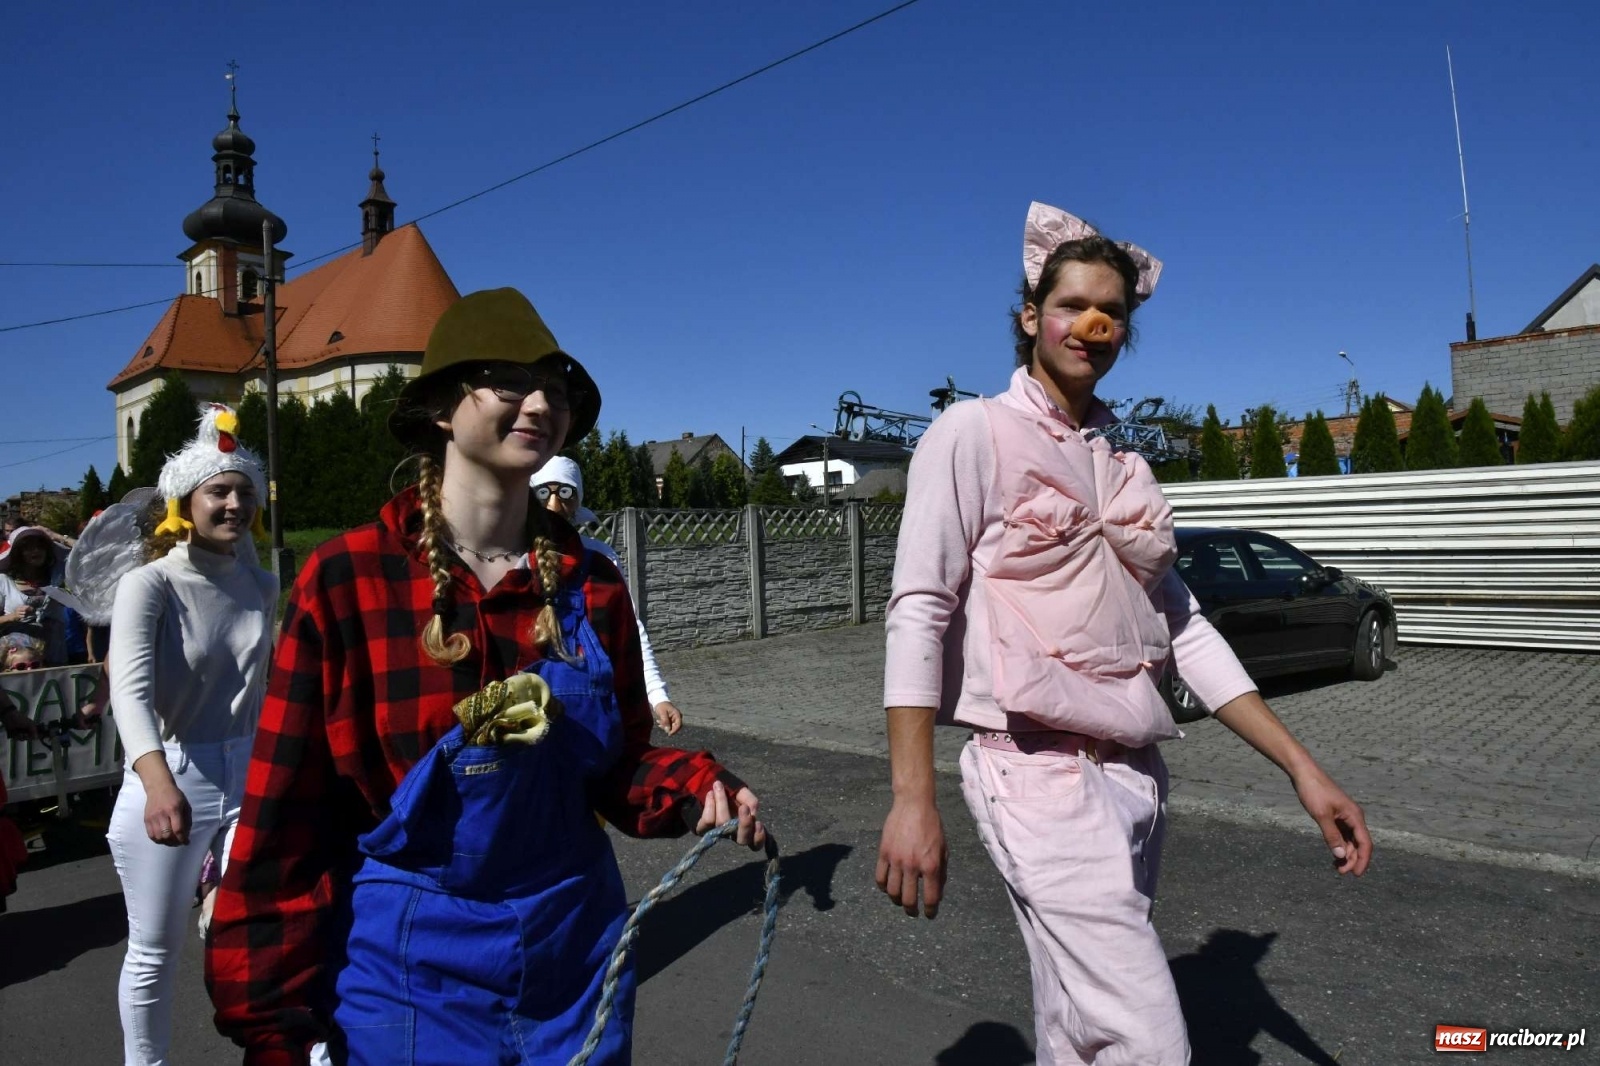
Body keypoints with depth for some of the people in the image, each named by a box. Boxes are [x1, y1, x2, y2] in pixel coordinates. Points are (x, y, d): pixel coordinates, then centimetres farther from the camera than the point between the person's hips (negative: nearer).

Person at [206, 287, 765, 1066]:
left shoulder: (591, 586, -1)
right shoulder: (345, 581, -13)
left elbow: (617, 762, 7)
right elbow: (285, 816, -9)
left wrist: (694, 788, -14)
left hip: (573, 949, 4)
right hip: (404, 962, -3)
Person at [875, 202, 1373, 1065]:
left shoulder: (1123, 462, 16)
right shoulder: (974, 432, -3)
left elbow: (1181, 625, 15)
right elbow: (918, 610, -10)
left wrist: (1302, 768, 9)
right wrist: (912, 798, -17)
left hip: (1137, 775, 7)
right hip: (1039, 773, -6)